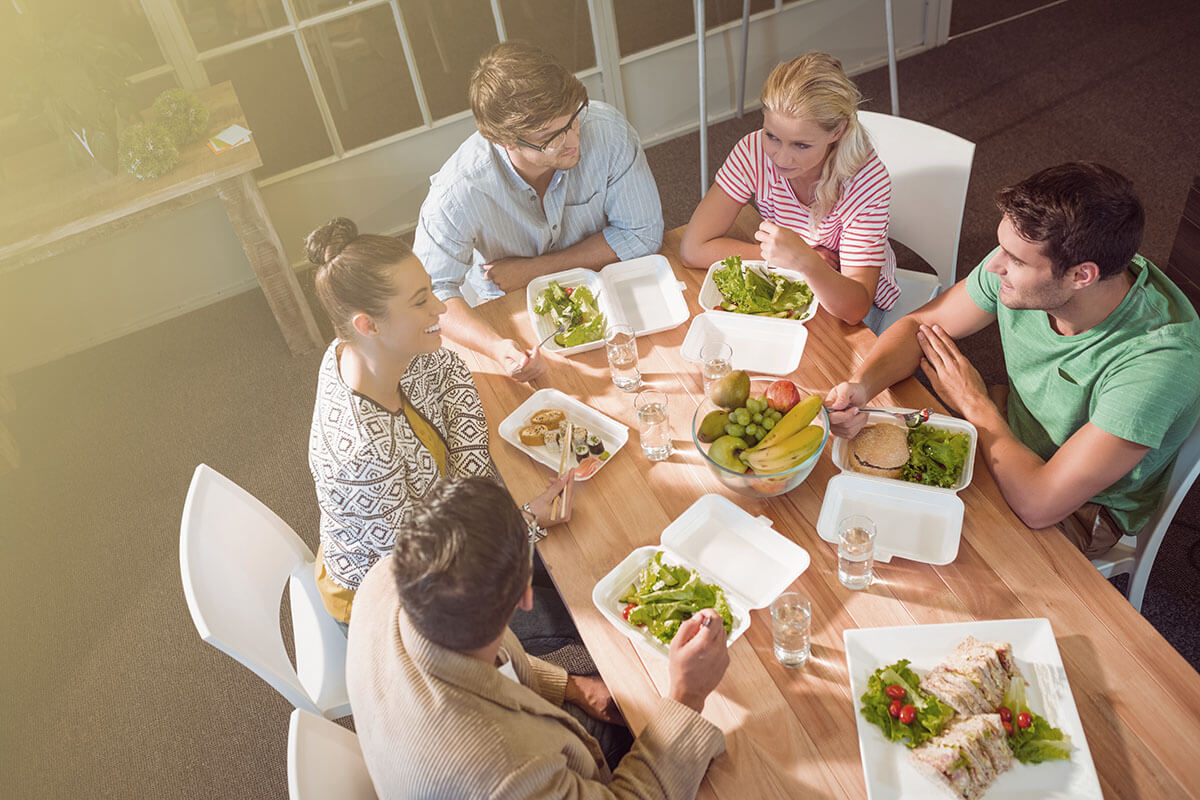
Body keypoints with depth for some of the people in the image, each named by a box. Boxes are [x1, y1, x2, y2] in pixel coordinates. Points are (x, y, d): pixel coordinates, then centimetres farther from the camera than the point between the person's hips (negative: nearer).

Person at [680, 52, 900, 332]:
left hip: (848, 295, -2)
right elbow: (694, 248, -23)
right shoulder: (753, 151, -23)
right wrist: (783, 255, -25)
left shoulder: (868, 180, -29)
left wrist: (806, 263, -55)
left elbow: (855, 308, -35)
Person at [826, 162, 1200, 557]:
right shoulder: (1026, 260, -22)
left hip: (1082, 508, -5)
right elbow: (918, 325, -9)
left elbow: (1039, 504, -38)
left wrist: (974, 402, -23)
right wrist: (861, 386, -29)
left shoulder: (1161, 358, -38)